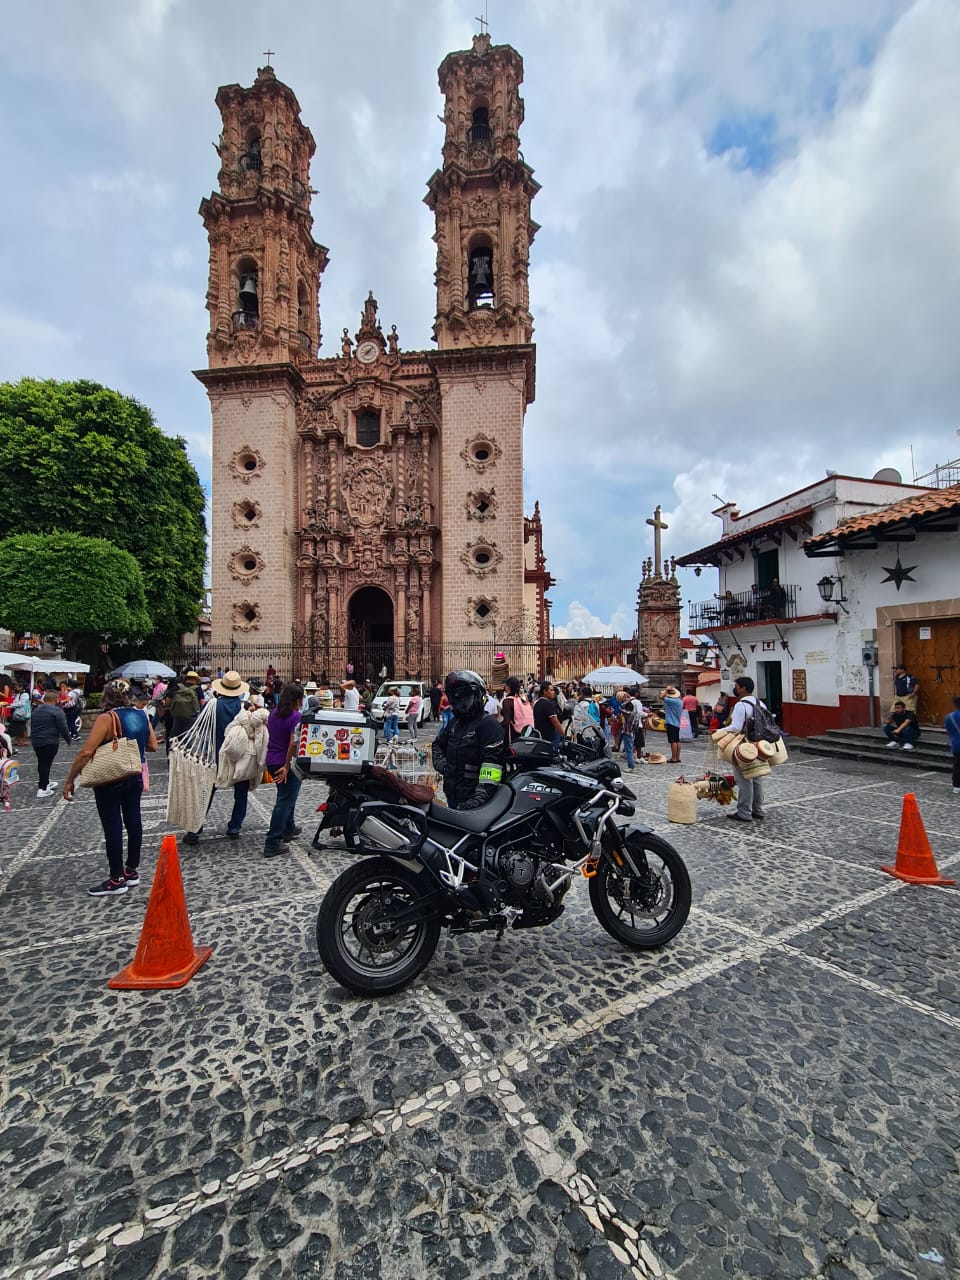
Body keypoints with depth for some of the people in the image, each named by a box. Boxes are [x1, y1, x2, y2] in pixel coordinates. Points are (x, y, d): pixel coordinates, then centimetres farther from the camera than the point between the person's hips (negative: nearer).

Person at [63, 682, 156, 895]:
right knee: (133, 821, 13)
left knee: (112, 827, 2)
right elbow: (153, 746, 7)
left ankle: (117, 880, 10)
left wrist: (69, 781, -13)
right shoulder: (141, 715, 1)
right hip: (135, 777, 6)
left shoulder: (107, 718, -17)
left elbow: (85, 752, -21)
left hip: (110, 780, -6)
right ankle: (132, 871, 25)